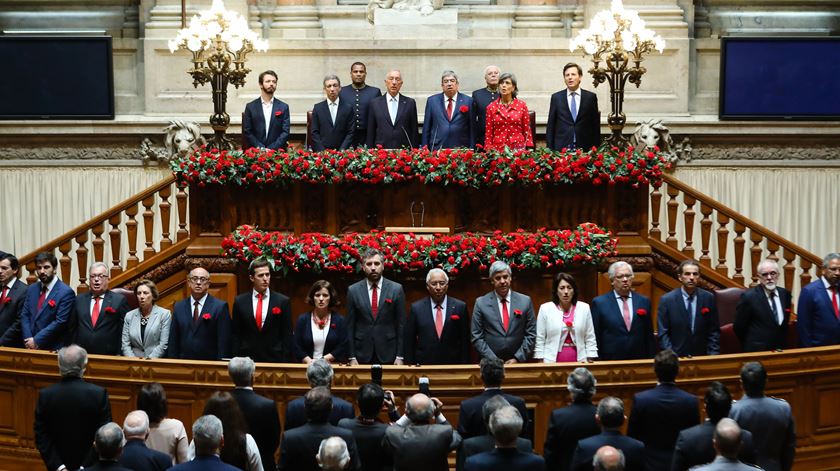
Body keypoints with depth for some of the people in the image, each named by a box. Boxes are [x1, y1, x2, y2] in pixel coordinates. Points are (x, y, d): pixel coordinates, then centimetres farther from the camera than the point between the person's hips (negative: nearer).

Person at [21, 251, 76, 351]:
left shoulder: (66, 292, -11)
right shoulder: (31, 289, 9)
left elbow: (60, 322, -16)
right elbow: (24, 316, 7)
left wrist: (36, 341, -14)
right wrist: (28, 339, -7)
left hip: (53, 349, -5)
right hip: (30, 347, 5)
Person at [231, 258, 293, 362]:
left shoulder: (283, 301, 1)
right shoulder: (240, 302, 5)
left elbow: (287, 336, 2)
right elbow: (236, 335, 7)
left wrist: (285, 361, -5)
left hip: (274, 359, -1)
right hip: (247, 360, 1)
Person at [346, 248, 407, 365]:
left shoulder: (396, 289, 1)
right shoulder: (353, 290, 3)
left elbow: (401, 324, 1)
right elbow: (350, 325, 3)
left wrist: (399, 356, -3)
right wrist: (352, 357, -2)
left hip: (388, 355, 0)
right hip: (362, 355, 1)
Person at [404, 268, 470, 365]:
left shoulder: (460, 307, 1)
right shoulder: (416, 308, 2)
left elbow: (465, 342, 3)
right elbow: (409, 342, 4)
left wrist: (464, 366, -3)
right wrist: (410, 366, -2)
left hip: (453, 364, 0)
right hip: (423, 364, 0)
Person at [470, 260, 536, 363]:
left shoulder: (525, 301, 3)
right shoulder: (481, 303, 1)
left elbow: (531, 334, 3)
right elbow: (477, 337, -1)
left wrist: (517, 358, -6)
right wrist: (494, 360, -10)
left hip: (518, 362, 1)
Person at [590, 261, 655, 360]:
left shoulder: (644, 302, 9)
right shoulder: (599, 303, 0)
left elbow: (649, 337, 11)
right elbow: (595, 338, 0)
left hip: (639, 361, 2)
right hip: (610, 362, -2)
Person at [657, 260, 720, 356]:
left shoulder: (709, 298, 1)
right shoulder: (666, 300, -5)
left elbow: (714, 331, 5)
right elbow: (663, 334, -5)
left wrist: (713, 356, -5)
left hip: (702, 357, 2)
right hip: (676, 359, -2)